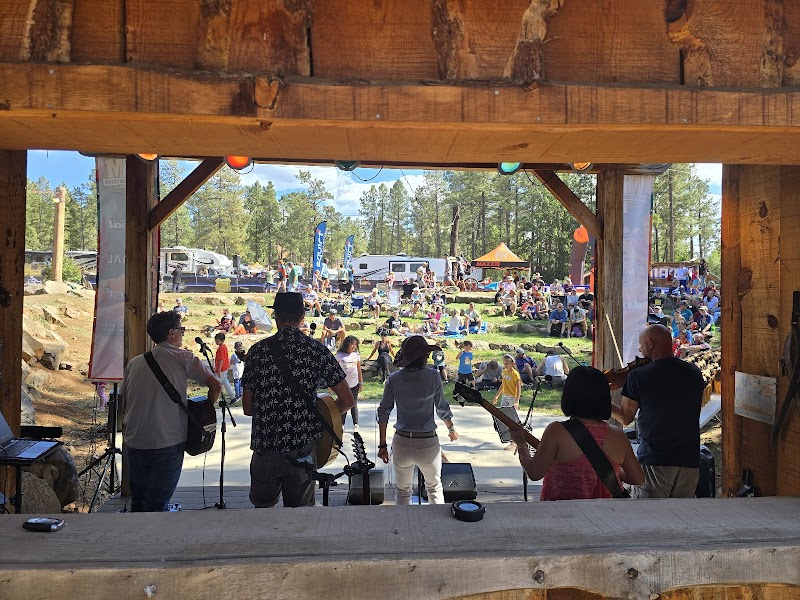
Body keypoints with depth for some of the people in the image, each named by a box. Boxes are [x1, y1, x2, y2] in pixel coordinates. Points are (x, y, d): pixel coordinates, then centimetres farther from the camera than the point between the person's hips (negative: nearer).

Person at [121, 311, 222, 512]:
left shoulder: (134, 362, 9)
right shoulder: (182, 358, -5)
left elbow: (123, 402, 13)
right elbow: (215, 385, -11)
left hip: (133, 445, 5)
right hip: (167, 446, -5)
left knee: (138, 503, 22)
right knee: (157, 505, 7)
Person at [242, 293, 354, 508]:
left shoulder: (258, 350, -3)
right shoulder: (317, 350, -3)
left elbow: (247, 408, 2)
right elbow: (347, 400, -3)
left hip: (265, 448, 0)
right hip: (302, 449, 0)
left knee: (263, 508, 21)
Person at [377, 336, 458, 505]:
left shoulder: (393, 379, -4)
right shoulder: (432, 377, -9)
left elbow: (383, 413, -2)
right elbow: (442, 408, 0)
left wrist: (382, 445, 6)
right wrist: (451, 429, 19)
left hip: (401, 443, 2)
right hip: (428, 443, -2)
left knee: (403, 492, 19)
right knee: (435, 489, 20)